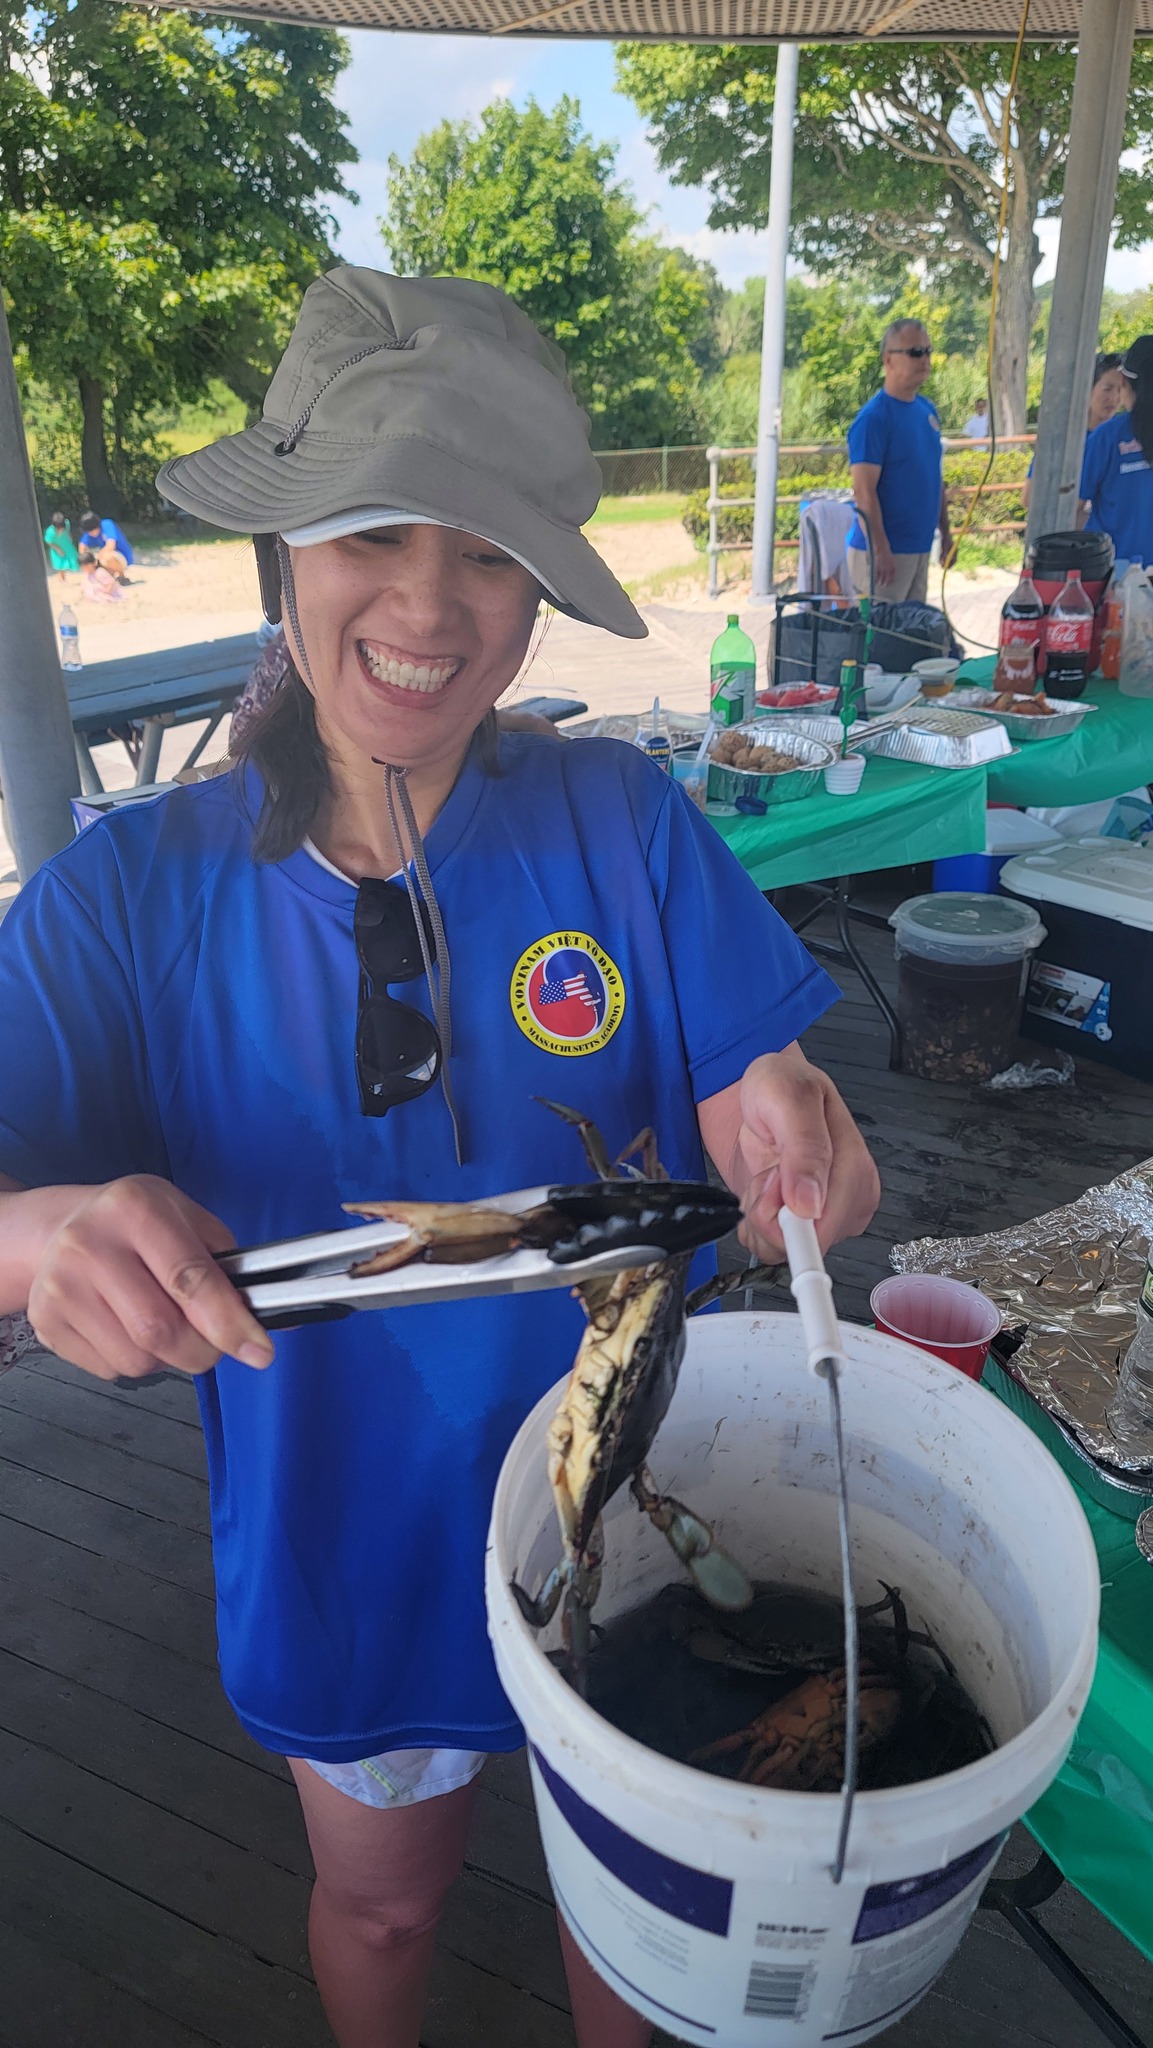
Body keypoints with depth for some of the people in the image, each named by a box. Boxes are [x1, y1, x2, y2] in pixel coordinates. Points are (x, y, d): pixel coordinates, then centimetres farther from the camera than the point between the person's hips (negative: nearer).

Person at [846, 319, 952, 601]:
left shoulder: (927, 409, 12)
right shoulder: (873, 417, -13)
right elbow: (864, 491, -18)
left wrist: (945, 532, 16)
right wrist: (880, 551, -23)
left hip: (921, 546, 8)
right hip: (884, 551, -8)